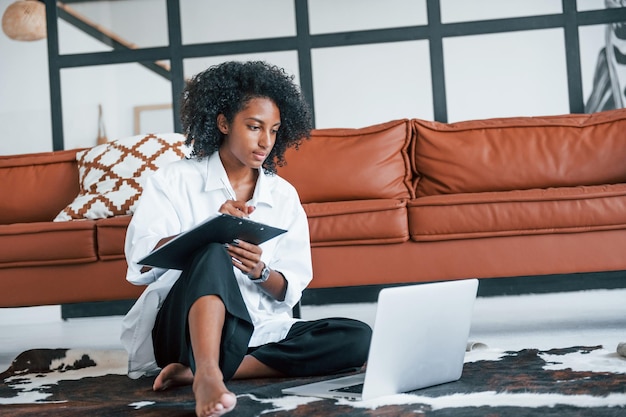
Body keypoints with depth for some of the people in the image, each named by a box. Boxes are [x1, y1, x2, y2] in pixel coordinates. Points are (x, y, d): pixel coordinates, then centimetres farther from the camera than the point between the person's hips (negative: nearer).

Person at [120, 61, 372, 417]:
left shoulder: (284, 195, 11)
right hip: (183, 329, -4)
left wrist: (261, 272, -16)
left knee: (357, 338, -20)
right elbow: (142, 262, -9)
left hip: (257, 332, 4)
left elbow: (290, 292, 7)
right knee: (213, 253, -32)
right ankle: (208, 377, -53)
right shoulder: (175, 180, 3)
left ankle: (198, 371, -27)